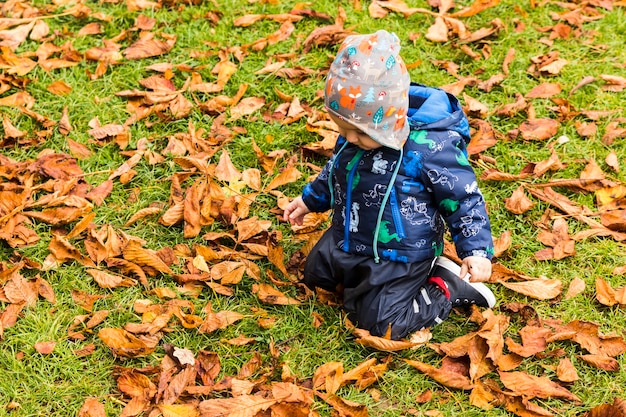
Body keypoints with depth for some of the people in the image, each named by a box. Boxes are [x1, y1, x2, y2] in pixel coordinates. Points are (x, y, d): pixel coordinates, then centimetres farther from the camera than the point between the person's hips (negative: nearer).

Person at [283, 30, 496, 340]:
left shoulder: (430, 146, -32)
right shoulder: (356, 131, -10)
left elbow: (463, 198, -21)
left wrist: (477, 251, -28)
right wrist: (309, 199, 21)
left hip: (401, 253, -8)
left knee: (379, 324, -9)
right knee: (316, 274, 22)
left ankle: (452, 286, 7)